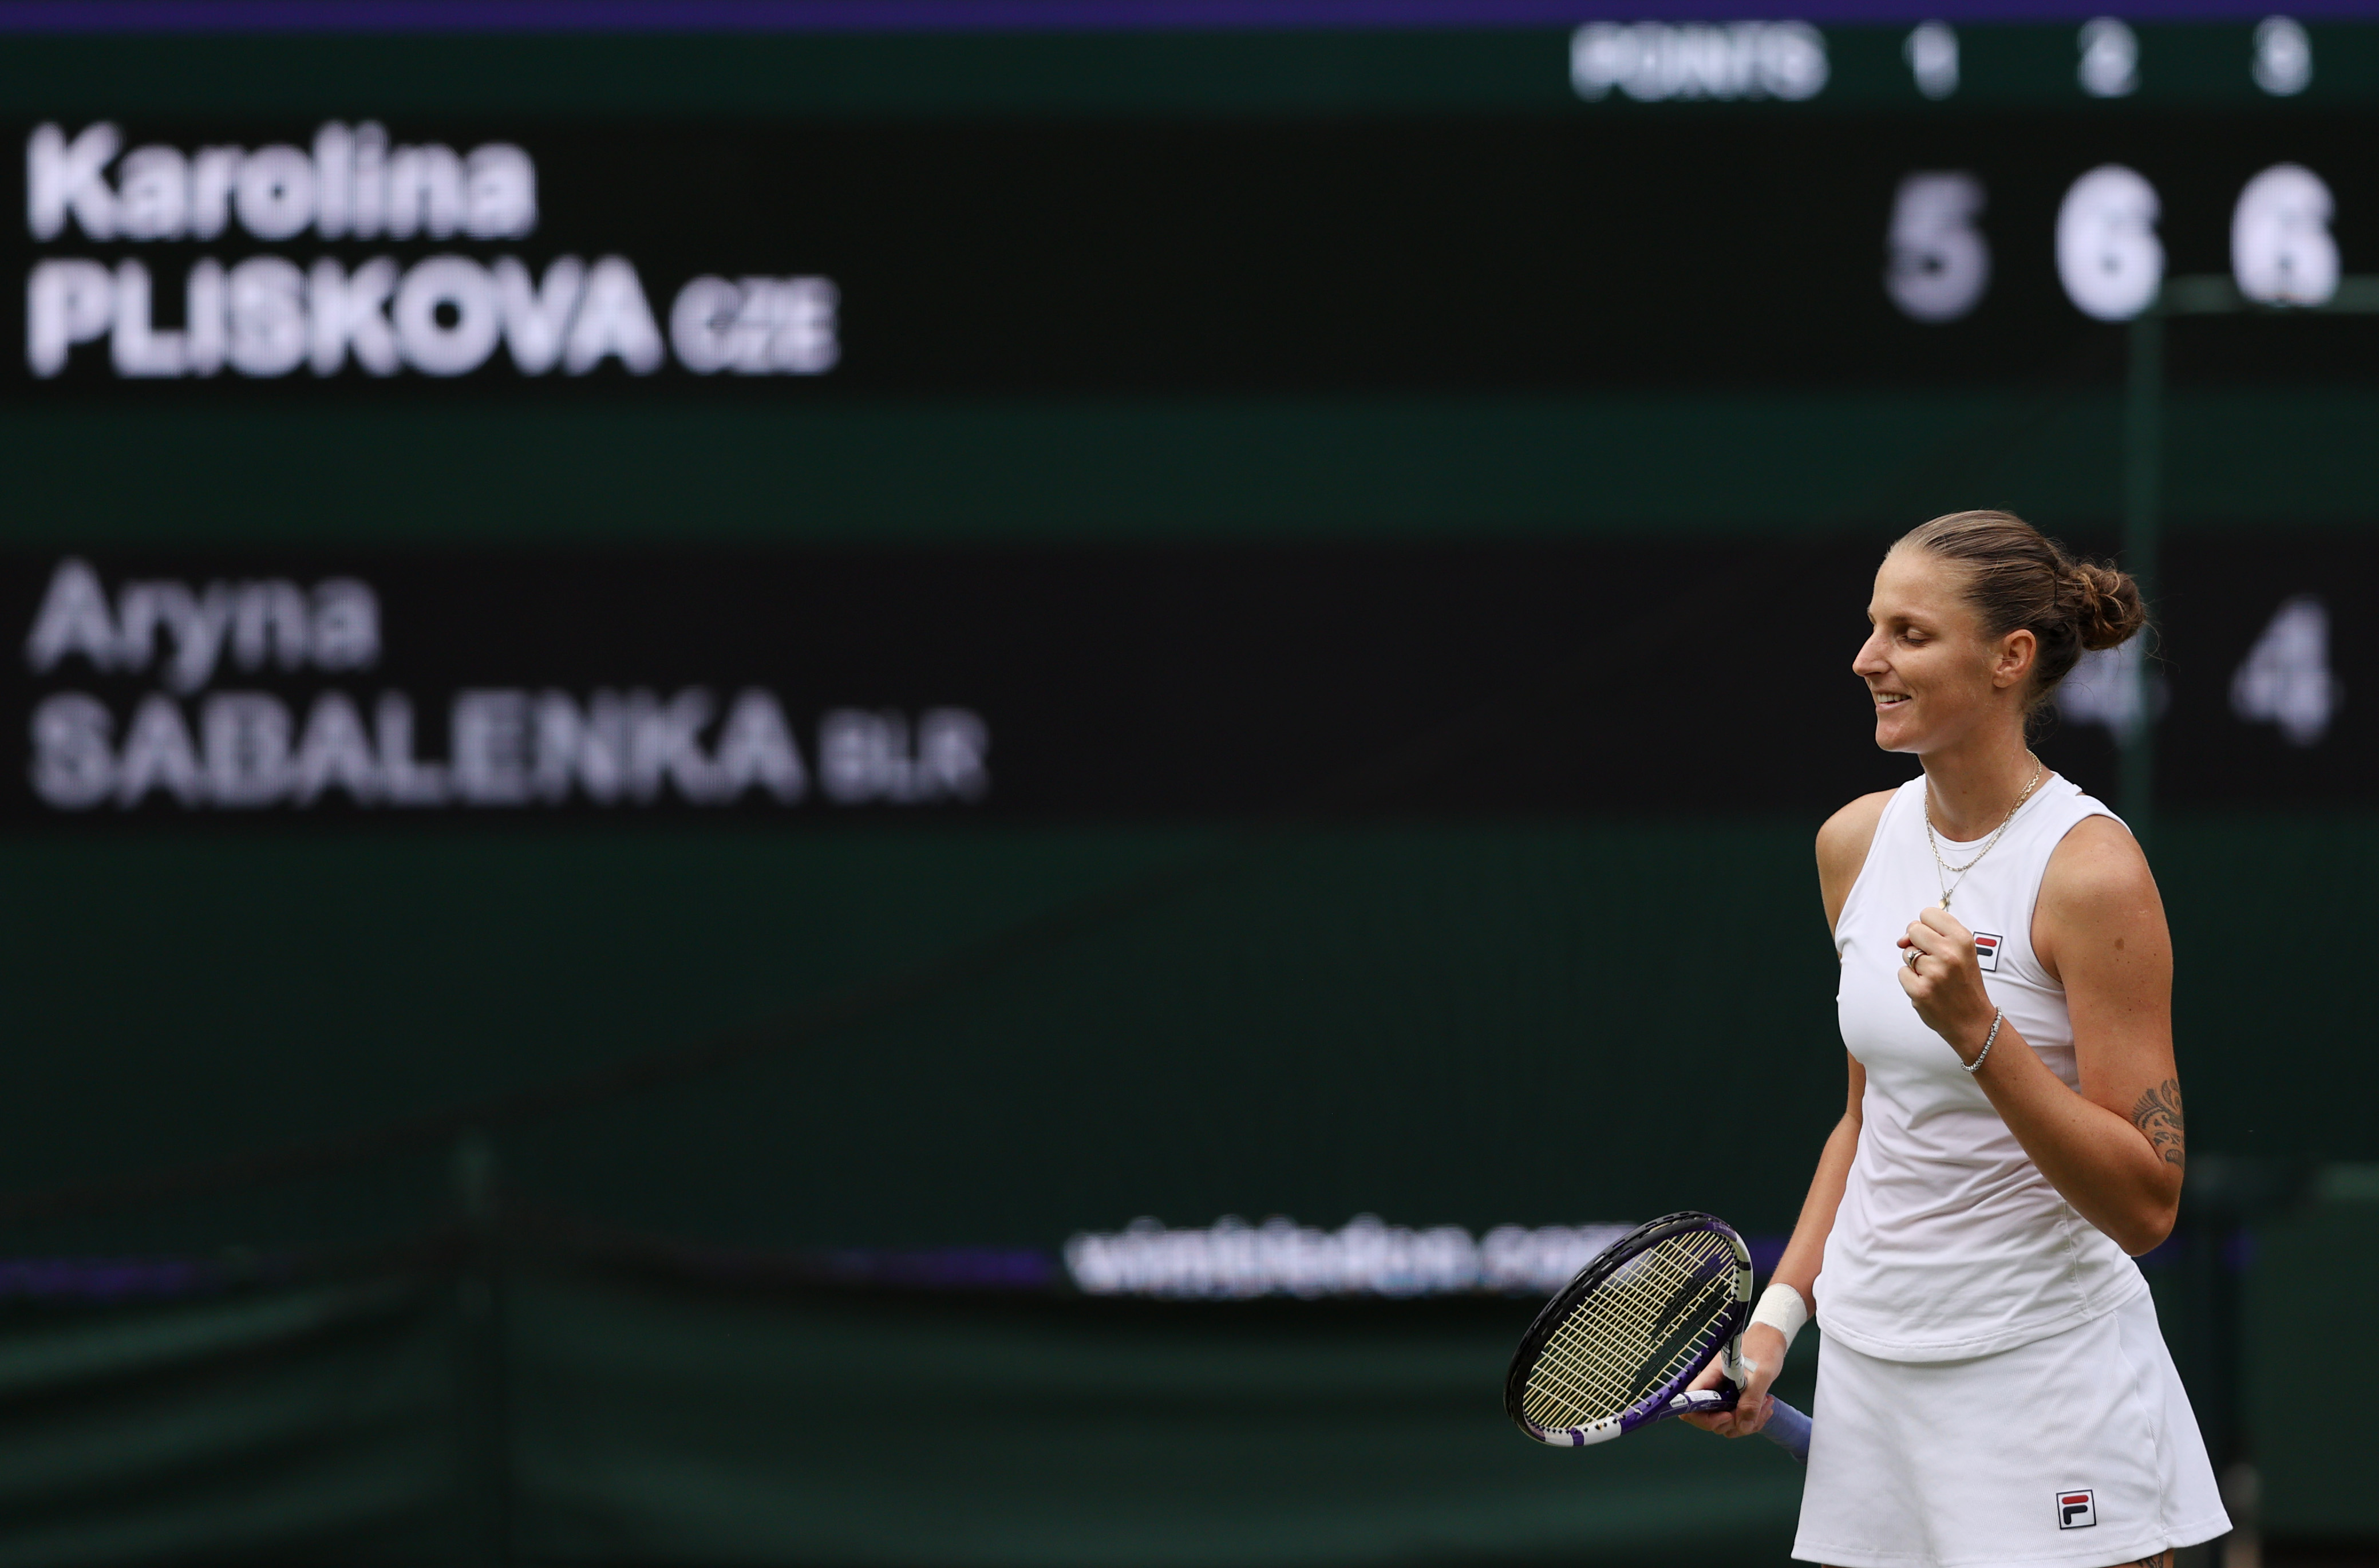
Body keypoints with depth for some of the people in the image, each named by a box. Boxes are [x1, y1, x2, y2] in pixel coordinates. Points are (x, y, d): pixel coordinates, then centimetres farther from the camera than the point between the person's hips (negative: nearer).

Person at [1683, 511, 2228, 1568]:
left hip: (2049, 1379, -6)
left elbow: (2146, 1204, -17)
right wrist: (1779, 1312, 10)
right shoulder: (1854, 844, 6)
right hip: (1868, 1376, 6)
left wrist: (1978, 1033, -26)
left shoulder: (2091, 870, -14)